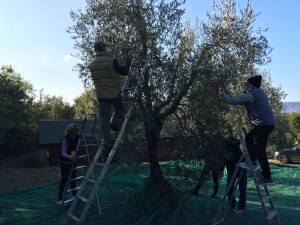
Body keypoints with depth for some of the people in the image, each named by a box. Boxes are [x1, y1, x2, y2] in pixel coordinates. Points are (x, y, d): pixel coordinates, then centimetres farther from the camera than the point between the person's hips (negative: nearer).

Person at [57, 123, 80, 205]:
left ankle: (74, 195, 30)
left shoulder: (77, 138, -5)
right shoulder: (65, 139, -25)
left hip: (72, 162, 6)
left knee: (73, 178, 15)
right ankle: (59, 199, 10)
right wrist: (70, 157, -46)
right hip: (65, 162, -6)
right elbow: (63, 153, -31)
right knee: (64, 179, -2)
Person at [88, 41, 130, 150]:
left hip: (100, 94, 4)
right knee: (120, 109, 23)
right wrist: (127, 63, 12)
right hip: (114, 92, -4)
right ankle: (115, 123, -2)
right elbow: (124, 72, -4)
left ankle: (108, 143, 2)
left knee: (104, 118, 4)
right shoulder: (111, 61, -10)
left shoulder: (91, 65, 7)